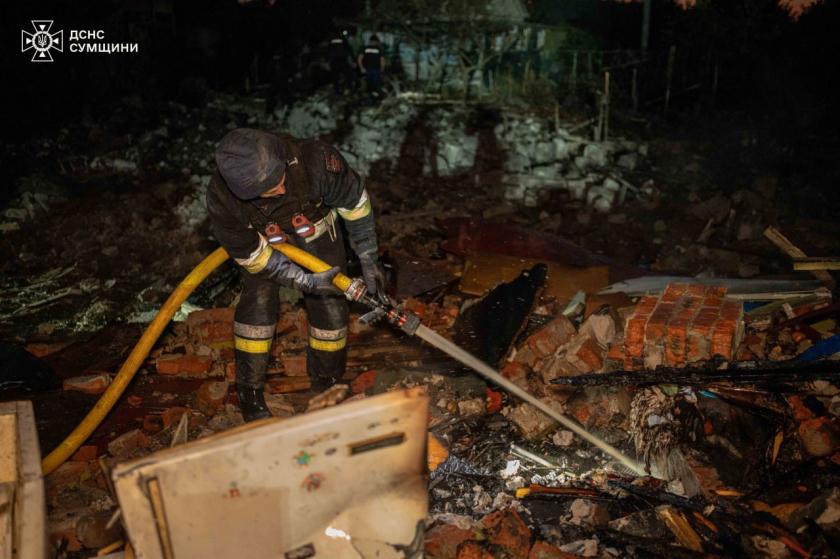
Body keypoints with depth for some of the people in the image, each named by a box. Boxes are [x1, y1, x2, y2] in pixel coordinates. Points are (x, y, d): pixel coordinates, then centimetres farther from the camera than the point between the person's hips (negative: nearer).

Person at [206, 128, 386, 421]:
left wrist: (369, 259, -17)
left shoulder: (314, 159, -42)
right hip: (261, 236, 0)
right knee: (258, 300, -11)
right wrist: (307, 282, -24)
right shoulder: (221, 199, -37)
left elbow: (354, 199, -22)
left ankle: (327, 386, 20)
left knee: (330, 302, -2)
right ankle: (250, 394, 9)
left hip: (315, 224, 1)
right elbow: (250, 254, -21)